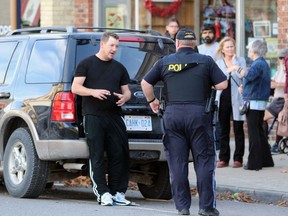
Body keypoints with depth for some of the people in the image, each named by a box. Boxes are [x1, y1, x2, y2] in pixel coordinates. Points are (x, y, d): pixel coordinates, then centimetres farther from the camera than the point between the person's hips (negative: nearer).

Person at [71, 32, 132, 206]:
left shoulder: (119, 68, 20)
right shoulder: (86, 64, 7)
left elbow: (126, 90, 22)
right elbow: (75, 87, 0)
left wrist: (124, 97, -2)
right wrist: (93, 92, -17)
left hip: (114, 116, 4)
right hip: (93, 116, -4)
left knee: (119, 154, -3)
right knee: (97, 156, -7)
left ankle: (118, 193, 2)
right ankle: (103, 193, -9)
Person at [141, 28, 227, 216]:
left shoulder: (165, 62, 9)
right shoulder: (206, 61, 4)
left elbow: (146, 83, 9)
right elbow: (222, 84, -1)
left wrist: (152, 100, 25)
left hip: (173, 114, 2)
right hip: (198, 113, -2)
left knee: (177, 163, 6)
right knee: (204, 161, 3)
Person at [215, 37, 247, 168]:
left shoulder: (240, 60, 6)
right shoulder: (218, 63, 10)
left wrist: (235, 64, -13)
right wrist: (229, 70, -18)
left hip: (236, 99, -2)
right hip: (223, 97, 2)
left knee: (238, 130, 1)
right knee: (224, 130, 5)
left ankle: (238, 158, 5)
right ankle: (224, 159, 11)